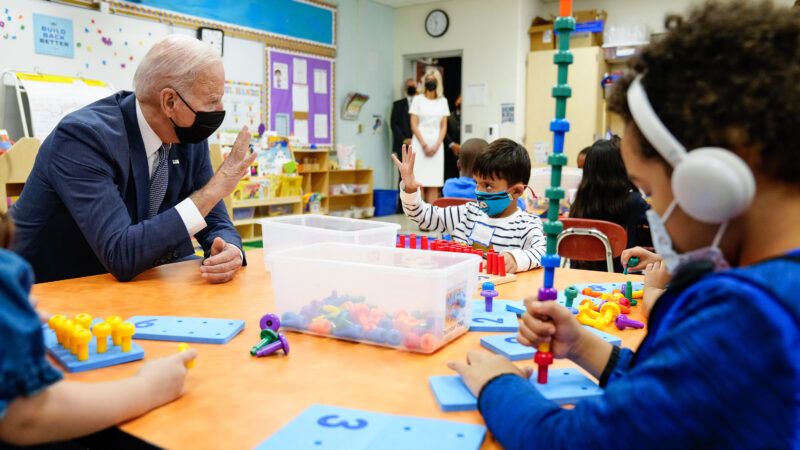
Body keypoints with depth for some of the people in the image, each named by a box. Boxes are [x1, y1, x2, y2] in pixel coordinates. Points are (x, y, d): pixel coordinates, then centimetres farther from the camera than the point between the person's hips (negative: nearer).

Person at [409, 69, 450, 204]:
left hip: (436, 146, 2)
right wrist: (424, 145, -8)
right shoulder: (418, 100, 4)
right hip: (420, 144, -2)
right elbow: (413, 125, -1)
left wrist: (436, 146, -5)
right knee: (418, 183, -7)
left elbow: (444, 126, 9)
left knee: (434, 184, -1)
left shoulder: (443, 101, 11)